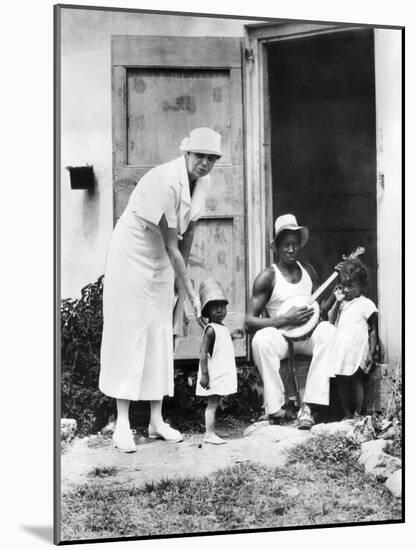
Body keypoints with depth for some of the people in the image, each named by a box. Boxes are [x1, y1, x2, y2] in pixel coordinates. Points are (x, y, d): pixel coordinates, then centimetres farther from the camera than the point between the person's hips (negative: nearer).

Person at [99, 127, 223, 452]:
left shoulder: (202, 181, -4)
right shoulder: (166, 182, -28)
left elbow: (188, 233, 6)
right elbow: (171, 246, -26)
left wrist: (183, 276, 7)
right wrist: (192, 294, -24)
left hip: (161, 260, 8)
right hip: (132, 253, -7)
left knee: (161, 336, 7)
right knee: (128, 334, -6)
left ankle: (157, 420, 14)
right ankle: (123, 424, -2)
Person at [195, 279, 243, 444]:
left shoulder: (222, 328, 12)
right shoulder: (210, 330, -16)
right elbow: (203, 352, -20)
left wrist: (232, 336, 14)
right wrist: (204, 374, -24)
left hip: (222, 373, 9)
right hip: (214, 375, -9)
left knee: (215, 403, 12)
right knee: (212, 404, -6)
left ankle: (211, 433, 18)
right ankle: (209, 434, -2)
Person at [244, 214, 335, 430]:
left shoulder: (308, 272, 12)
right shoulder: (267, 277, -5)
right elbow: (249, 321, -12)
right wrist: (286, 319, -20)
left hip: (306, 336, 4)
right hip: (280, 337, -4)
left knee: (327, 330, -29)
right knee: (261, 339, -37)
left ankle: (307, 406, -31)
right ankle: (276, 408, -27)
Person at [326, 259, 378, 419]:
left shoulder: (366, 304, -1)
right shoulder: (341, 303, 15)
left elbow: (373, 331, 0)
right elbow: (330, 320, 5)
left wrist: (371, 353, -6)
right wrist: (337, 302, -2)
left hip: (357, 352, -5)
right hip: (339, 351, 5)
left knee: (357, 381, -4)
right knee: (342, 382, 6)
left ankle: (357, 414, 4)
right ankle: (346, 415, 14)